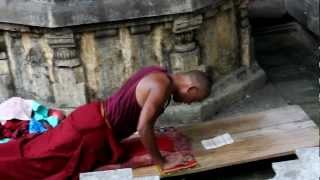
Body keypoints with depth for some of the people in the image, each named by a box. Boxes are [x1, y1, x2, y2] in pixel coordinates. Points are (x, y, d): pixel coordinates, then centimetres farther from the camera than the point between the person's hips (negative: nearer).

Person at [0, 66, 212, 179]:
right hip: (91, 129, -9)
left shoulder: (159, 74, 6)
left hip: (95, 117, 9)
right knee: (39, 157, -1)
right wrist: (161, 162, -18)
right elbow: (143, 127, -29)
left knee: (42, 148, 18)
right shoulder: (162, 86, -23)